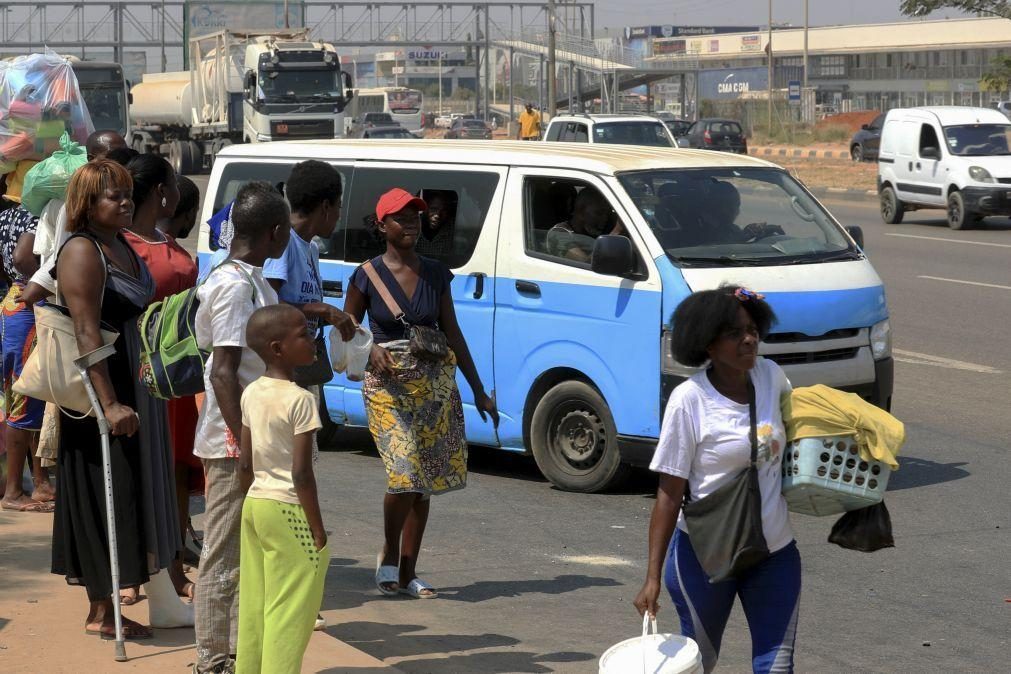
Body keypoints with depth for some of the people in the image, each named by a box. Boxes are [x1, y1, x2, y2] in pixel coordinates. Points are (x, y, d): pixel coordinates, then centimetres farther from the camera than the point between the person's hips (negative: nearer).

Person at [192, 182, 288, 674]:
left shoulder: (251, 280, 12)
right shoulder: (235, 286, -17)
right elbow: (223, 372, -22)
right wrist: (246, 445, -24)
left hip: (254, 437, 10)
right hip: (234, 444, -10)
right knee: (224, 555, -2)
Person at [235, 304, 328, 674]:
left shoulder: (251, 393, 6)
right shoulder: (300, 400, -16)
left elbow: (246, 463, 10)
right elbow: (301, 473, -18)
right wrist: (318, 529, -12)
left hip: (254, 505, 8)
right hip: (287, 510, -8)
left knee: (254, 607, 14)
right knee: (288, 612, -3)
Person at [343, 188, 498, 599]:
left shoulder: (435, 274, 8)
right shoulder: (367, 276, -2)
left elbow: (452, 334, 12)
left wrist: (479, 391, 11)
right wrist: (372, 350, -17)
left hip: (435, 384, 4)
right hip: (387, 385, -4)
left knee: (423, 483, 5)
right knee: (405, 473, -17)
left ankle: (407, 572, 15)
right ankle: (389, 557, 5)